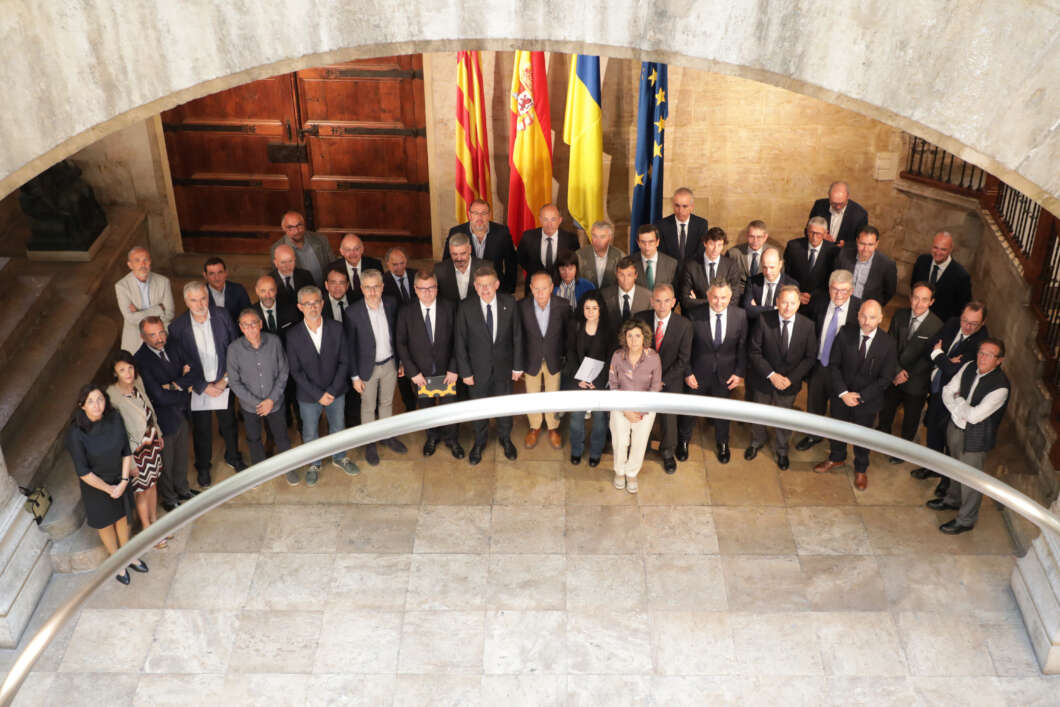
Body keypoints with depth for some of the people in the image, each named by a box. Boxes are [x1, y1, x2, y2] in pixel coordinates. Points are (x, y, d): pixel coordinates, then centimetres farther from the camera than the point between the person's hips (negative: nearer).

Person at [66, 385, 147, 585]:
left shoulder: (115, 419, -17)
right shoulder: (75, 433, -28)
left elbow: (126, 451, -7)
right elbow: (83, 472, -21)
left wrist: (124, 482, -14)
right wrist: (109, 489, -15)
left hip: (120, 479, 3)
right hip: (96, 486, -3)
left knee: (123, 518, 23)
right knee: (105, 523, 19)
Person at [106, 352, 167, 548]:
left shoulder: (138, 382, -9)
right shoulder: (112, 396, -29)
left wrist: (158, 434, 16)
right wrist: (129, 462, -17)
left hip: (152, 442, 6)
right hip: (135, 449, -6)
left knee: (153, 482, 22)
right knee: (141, 489, 13)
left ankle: (154, 521, 43)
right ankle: (147, 530, 33)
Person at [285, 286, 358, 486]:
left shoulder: (336, 328, -12)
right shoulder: (293, 335, -15)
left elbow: (344, 362, -8)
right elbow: (296, 371, -12)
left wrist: (332, 391, -15)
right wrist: (318, 395, -17)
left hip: (336, 392, 1)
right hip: (308, 396, -1)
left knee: (337, 427, 22)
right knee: (310, 433, 17)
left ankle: (339, 457, 47)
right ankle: (314, 464, 42)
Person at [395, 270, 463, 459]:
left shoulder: (449, 308, -11)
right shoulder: (406, 313, -11)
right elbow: (401, 344, -7)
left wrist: (453, 369, -12)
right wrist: (413, 372, -12)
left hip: (446, 370, 0)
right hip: (421, 373, 0)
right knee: (426, 406, 19)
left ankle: (451, 439, 39)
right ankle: (432, 436, 46)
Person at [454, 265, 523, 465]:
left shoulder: (509, 303, -13)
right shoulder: (465, 308, -17)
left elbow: (517, 335, -5)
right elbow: (460, 342, -10)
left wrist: (517, 366, -2)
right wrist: (465, 372, -9)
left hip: (503, 367, 1)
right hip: (478, 369, -1)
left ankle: (505, 439, 46)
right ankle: (479, 442, 43)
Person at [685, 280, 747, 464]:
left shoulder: (740, 315, -15)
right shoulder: (695, 316, -20)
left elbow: (743, 347, -5)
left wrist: (740, 373, -6)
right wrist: (687, 373, -10)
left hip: (725, 376, 1)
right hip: (699, 374, -1)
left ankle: (722, 444, 48)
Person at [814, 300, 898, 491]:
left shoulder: (887, 344, -18)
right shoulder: (845, 335, -14)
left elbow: (885, 378, -13)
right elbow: (833, 364, -8)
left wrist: (860, 396, -17)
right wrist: (843, 393, -17)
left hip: (867, 400, -2)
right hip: (841, 396, 2)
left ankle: (861, 469, 42)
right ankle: (837, 458, 51)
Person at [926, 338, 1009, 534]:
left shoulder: (1000, 386, -29)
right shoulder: (969, 367, -9)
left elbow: (974, 415, -29)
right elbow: (947, 391, -1)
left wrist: (958, 399, -14)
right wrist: (958, 411, -15)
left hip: (975, 437, -6)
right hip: (956, 426, 6)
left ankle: (966, 520, 29)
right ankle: (953, 500, 53)